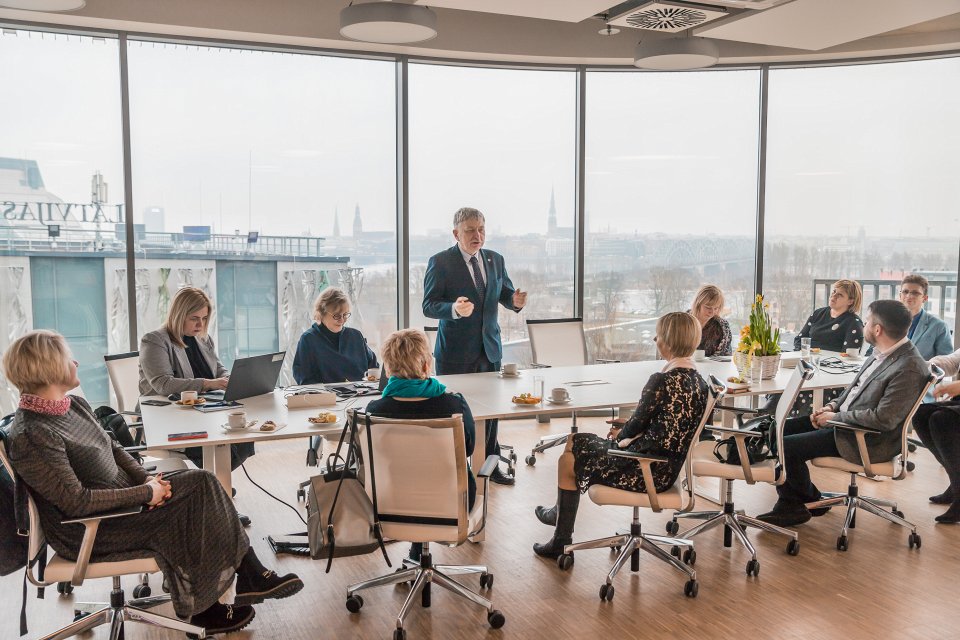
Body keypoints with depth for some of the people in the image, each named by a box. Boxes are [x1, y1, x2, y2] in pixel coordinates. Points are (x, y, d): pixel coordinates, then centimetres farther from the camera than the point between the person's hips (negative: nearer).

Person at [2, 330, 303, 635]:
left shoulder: (74, 404, 5)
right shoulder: (32, 435, -22)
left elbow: (111, 447, 14)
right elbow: (76, 502, -24)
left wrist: (147, 478, -4)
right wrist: (145, 493, -19)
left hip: (121, 494, 9)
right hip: (89, 531, -8)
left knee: (202, 482, -10)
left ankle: (252, 577, -7)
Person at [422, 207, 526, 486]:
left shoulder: (495, 259, 7)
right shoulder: (440, 262, -9)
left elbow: (505, 294, 15)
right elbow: (429, 306, -12)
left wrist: (515, 301, -10)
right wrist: (454, 309, -32)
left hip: (489, 348, 5)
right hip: (455, 353, -5)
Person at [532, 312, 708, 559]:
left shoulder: (661, 381, -25)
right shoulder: (697, 379, 2)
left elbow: (636, 425, -14)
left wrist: (621, 434, 8)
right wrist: (626, 429, 12)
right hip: (668, 468, 9)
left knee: (567, 461, 10)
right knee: (575, 441, 22)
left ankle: (561, 543, 23)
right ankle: (561, 511, 40)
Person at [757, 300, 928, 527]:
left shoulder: (910, 369, -24)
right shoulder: (882, 353, 5)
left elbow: (884, 419, -27)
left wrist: (836, 417, -18)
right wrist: (833, 406, 2)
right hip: (842, 419, 10)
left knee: (787, 447, -16)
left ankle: (808, 503, 12)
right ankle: (791, 501, 15)